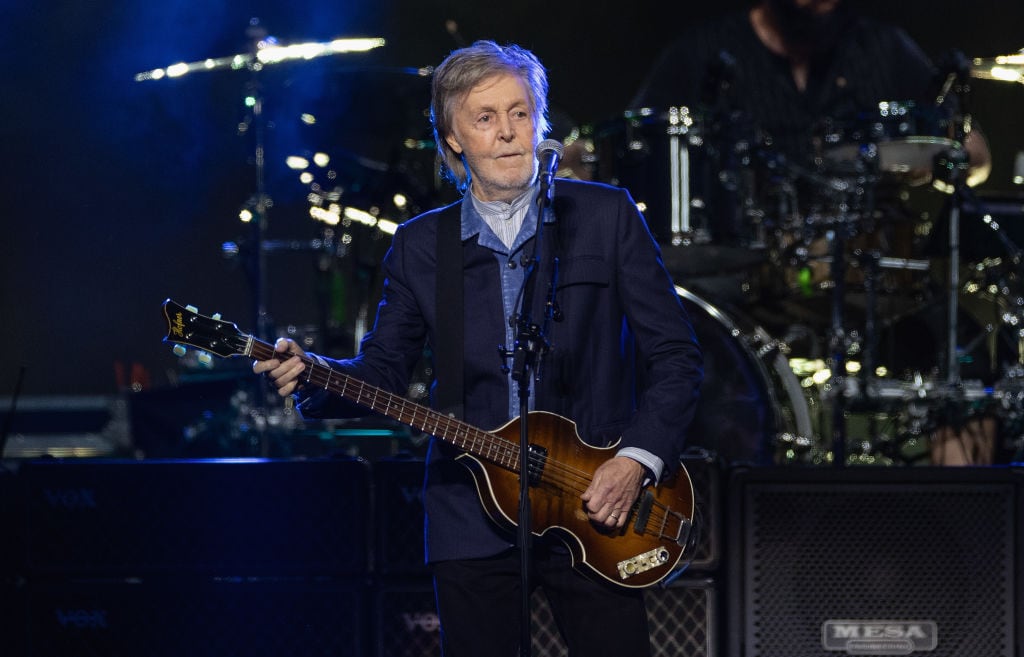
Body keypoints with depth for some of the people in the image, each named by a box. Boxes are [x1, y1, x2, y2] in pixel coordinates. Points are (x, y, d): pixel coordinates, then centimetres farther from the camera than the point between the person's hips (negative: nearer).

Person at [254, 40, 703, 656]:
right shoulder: (420, 244, 8)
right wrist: (312, 376, -10)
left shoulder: (607, 216, 2)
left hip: (597, 508, -2)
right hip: (472, 521, 2)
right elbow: (383, 367, 11)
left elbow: (676, 354, 1)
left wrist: (637, 458, -11)